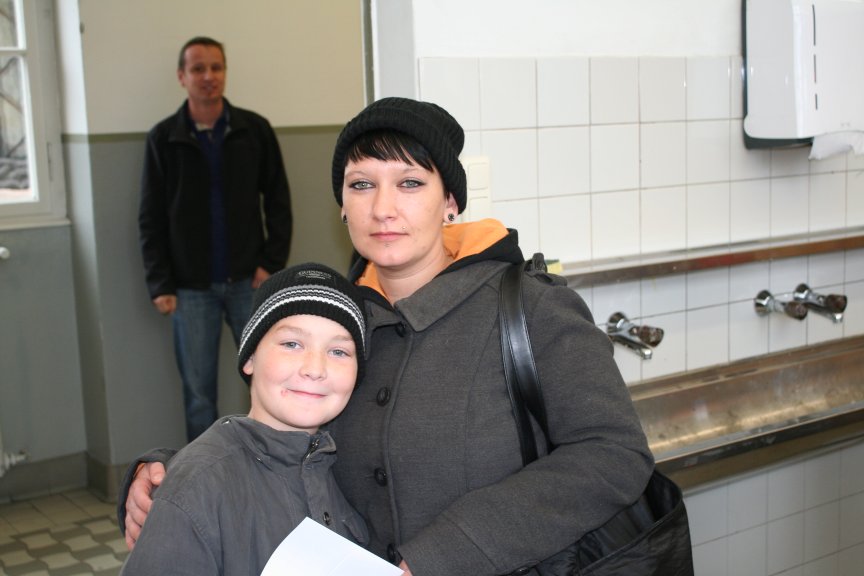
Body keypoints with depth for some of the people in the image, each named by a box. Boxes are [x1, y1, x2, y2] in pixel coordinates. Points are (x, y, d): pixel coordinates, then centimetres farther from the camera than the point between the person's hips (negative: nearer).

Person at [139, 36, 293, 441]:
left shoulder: (255, 129, 2)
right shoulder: (163, 138, 1)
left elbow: (278, 201, 5)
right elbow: (151, 219, 2)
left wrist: (272, 263, -4)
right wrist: (160, 285, -4)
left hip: (248, 281, 0)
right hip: (191, 288, 0)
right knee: (198, 392, 6)